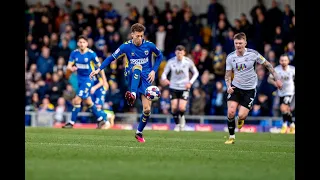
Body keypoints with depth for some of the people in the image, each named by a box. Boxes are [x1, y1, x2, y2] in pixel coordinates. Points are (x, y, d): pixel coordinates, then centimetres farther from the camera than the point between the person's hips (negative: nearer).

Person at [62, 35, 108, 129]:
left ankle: (71, 123, -6)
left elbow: (100, 66, -6)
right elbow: (69, 66, -3)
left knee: (77, 100, -14)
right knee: (88, 102, 14)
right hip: (80, 78, 6)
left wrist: (104, 81, -4)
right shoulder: (74, 53, -3)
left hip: (88, 79, -6)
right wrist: (71, 68, -29)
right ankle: (101, 119, 29)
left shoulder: (91, 54, -15)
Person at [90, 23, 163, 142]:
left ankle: (139, 133, 13)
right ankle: (132, 95, -58)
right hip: (132, 77, -2)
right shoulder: (126, 47, -6)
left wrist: (154, 71, 2)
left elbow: (159, 56, 14)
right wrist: (99, 69, -14)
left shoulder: (149, 45, -2)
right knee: (137, 67, -40)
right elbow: (112, 58, -3)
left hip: (145, 78, 2)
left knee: (147, 109, -9)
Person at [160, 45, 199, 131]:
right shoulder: (171, 62, -5)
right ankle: (177, 124, 17)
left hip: (184, 87, -1)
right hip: (173, 87, 1)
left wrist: (190, 82, -8)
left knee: (181, 108, -15)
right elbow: (164, 73, -1)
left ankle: (182, 117, 19)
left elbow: (196, 73, 6)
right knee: (174, 107, -6)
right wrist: (164, 79, -25)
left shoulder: (188, 62, -6)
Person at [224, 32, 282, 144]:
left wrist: (276, 79, -1)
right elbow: (228, 75, 5)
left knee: (241, 115, -13)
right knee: (231, 112, -15)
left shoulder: (253, 54, -11)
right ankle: (231, 137, 3)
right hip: (236, 87, 2)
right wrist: (228, 86, -14)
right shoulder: (230, 57, -3)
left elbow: (267, 65, 0)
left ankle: (241, 119, 28)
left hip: (249, 89, -2)